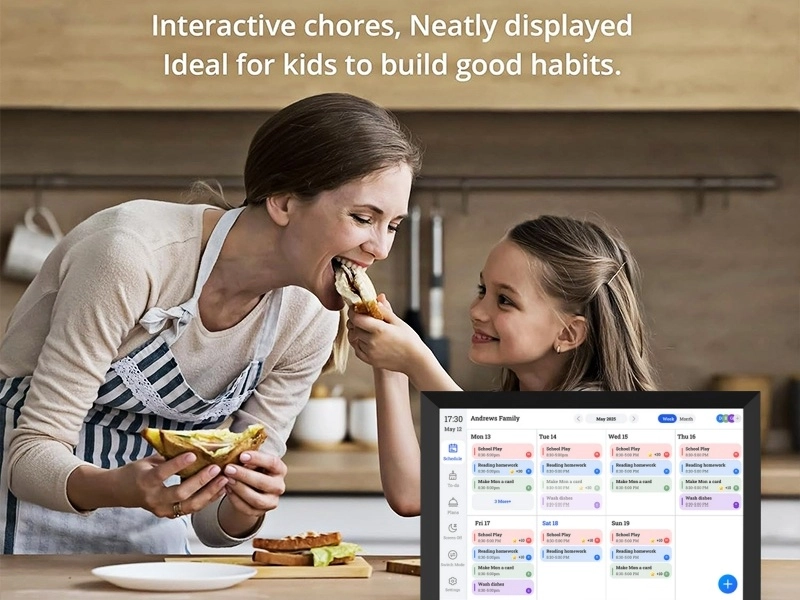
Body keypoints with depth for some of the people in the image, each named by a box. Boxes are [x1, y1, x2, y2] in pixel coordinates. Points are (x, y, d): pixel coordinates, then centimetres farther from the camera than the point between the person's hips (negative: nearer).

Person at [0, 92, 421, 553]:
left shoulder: (308, 323, -6)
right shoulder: (133, 255, -23)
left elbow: (215, 521, -2)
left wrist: (248, 506, -24)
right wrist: (120, 489, -37)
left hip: (149, 537, 7)